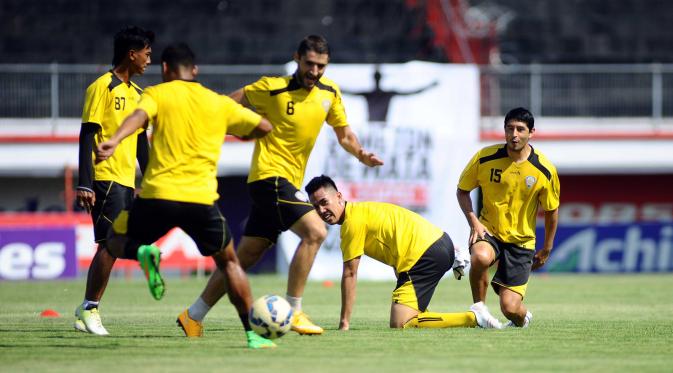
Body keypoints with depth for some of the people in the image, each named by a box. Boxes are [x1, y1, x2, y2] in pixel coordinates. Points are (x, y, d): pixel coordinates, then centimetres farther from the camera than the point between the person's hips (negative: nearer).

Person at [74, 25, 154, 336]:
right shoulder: (102, 87, -7)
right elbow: (87, 136, -11)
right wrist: (84, 185, -17)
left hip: (126, 181, 8)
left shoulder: (136, 93, 17)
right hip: (106, 179, -8)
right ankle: (89, 309, -6)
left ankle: (86, 312, 11)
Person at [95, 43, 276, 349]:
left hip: (158, 196, -2)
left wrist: (114, 141, -33)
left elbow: (139, 116, -15)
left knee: (115, 243, 22)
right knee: (229, 262, 21)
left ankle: (144, 253, -14)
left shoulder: (157, 94, 7)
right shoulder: (219, 103, 14)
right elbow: (264, 127, 20)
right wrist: (229, 134, 37)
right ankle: (253, 333, 10)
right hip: (202, 199, 2)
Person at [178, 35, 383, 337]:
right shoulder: (273, 88, -10)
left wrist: (362, 155, -3)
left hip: (289, 184, 7)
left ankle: (193, 316, 20)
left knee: (246, 255, 11)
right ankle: (293, 312, -18)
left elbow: (344, 134, 15)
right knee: (315, 232, -23)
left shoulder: (329, 92, 8)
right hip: (270, 175, -7)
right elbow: (228, 104, 2)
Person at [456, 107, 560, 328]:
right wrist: (473, 221, -10)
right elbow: (462, 191, 5)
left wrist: (546, 249, 10)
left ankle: (523, 318, 30)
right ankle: (479, 309, -13)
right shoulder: (485, 158, -10)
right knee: (481, 256, -38)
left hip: (521, 241, 0)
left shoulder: (545, 171, -10)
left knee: (510, 308, -10)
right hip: (488, 231, 0)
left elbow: (551, 211, 4)